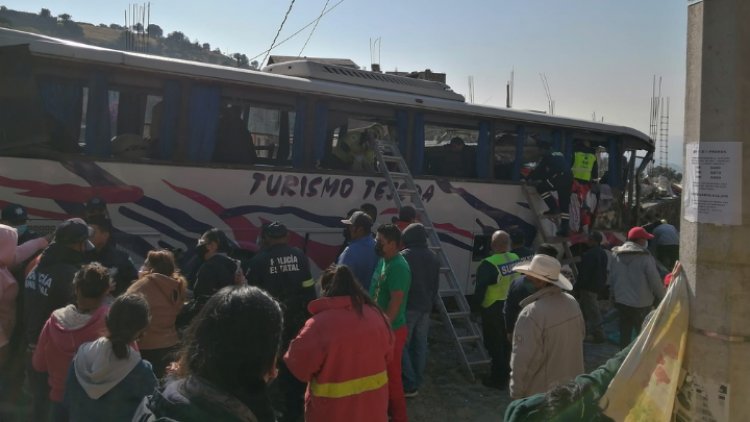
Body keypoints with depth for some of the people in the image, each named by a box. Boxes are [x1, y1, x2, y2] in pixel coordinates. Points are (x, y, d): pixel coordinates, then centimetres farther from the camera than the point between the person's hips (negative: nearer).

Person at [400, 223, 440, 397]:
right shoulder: (433, 257, 11)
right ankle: (416, 382, 16)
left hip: (408, 307, -7)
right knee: (420, 345, 11)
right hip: (425, 308, 7)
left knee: (402, 345, -1)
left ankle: (409, 385, -2)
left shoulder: (404, 256, -13)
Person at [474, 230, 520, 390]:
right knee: (507, 343, 21)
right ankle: (506, 375, 34)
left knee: (495, 345, 6)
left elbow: (480, 290, -16)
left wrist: (477, 304, 1)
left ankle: (498, 379, 13)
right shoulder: (516, 259, -3)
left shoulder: (489, 265, -22)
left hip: (494, 309, -7)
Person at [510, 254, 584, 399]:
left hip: (541, 393, -7)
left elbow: (523, 360, -24)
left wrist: (516, 394, -12)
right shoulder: (572, 303, -3)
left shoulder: (532, 314, -28)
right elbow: (581, 335, 13)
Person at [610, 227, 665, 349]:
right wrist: (663, 298, 4)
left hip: (621, 302, 5)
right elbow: (655, 282, -11)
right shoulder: (645, 258, -16)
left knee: (624, 335, 14)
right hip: (641, 305, -5)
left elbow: (611, 279, 7)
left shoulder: (615, 255, -1)